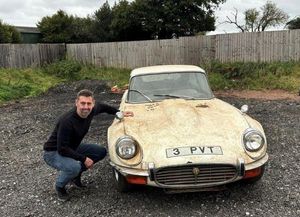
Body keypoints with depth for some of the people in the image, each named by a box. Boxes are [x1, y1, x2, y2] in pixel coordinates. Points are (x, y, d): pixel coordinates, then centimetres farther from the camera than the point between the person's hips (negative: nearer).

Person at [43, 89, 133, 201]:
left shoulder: (91, 110, -13)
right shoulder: (67, 121, -34)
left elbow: (102, 106, 12)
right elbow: (62, 149, -30)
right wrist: (83, 159, -26)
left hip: (72, 148, 8)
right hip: (53, 153, -8)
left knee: (101, 151, 2)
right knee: (74, 167, -35)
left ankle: (75, 175, 13)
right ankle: (59, 186, -1)